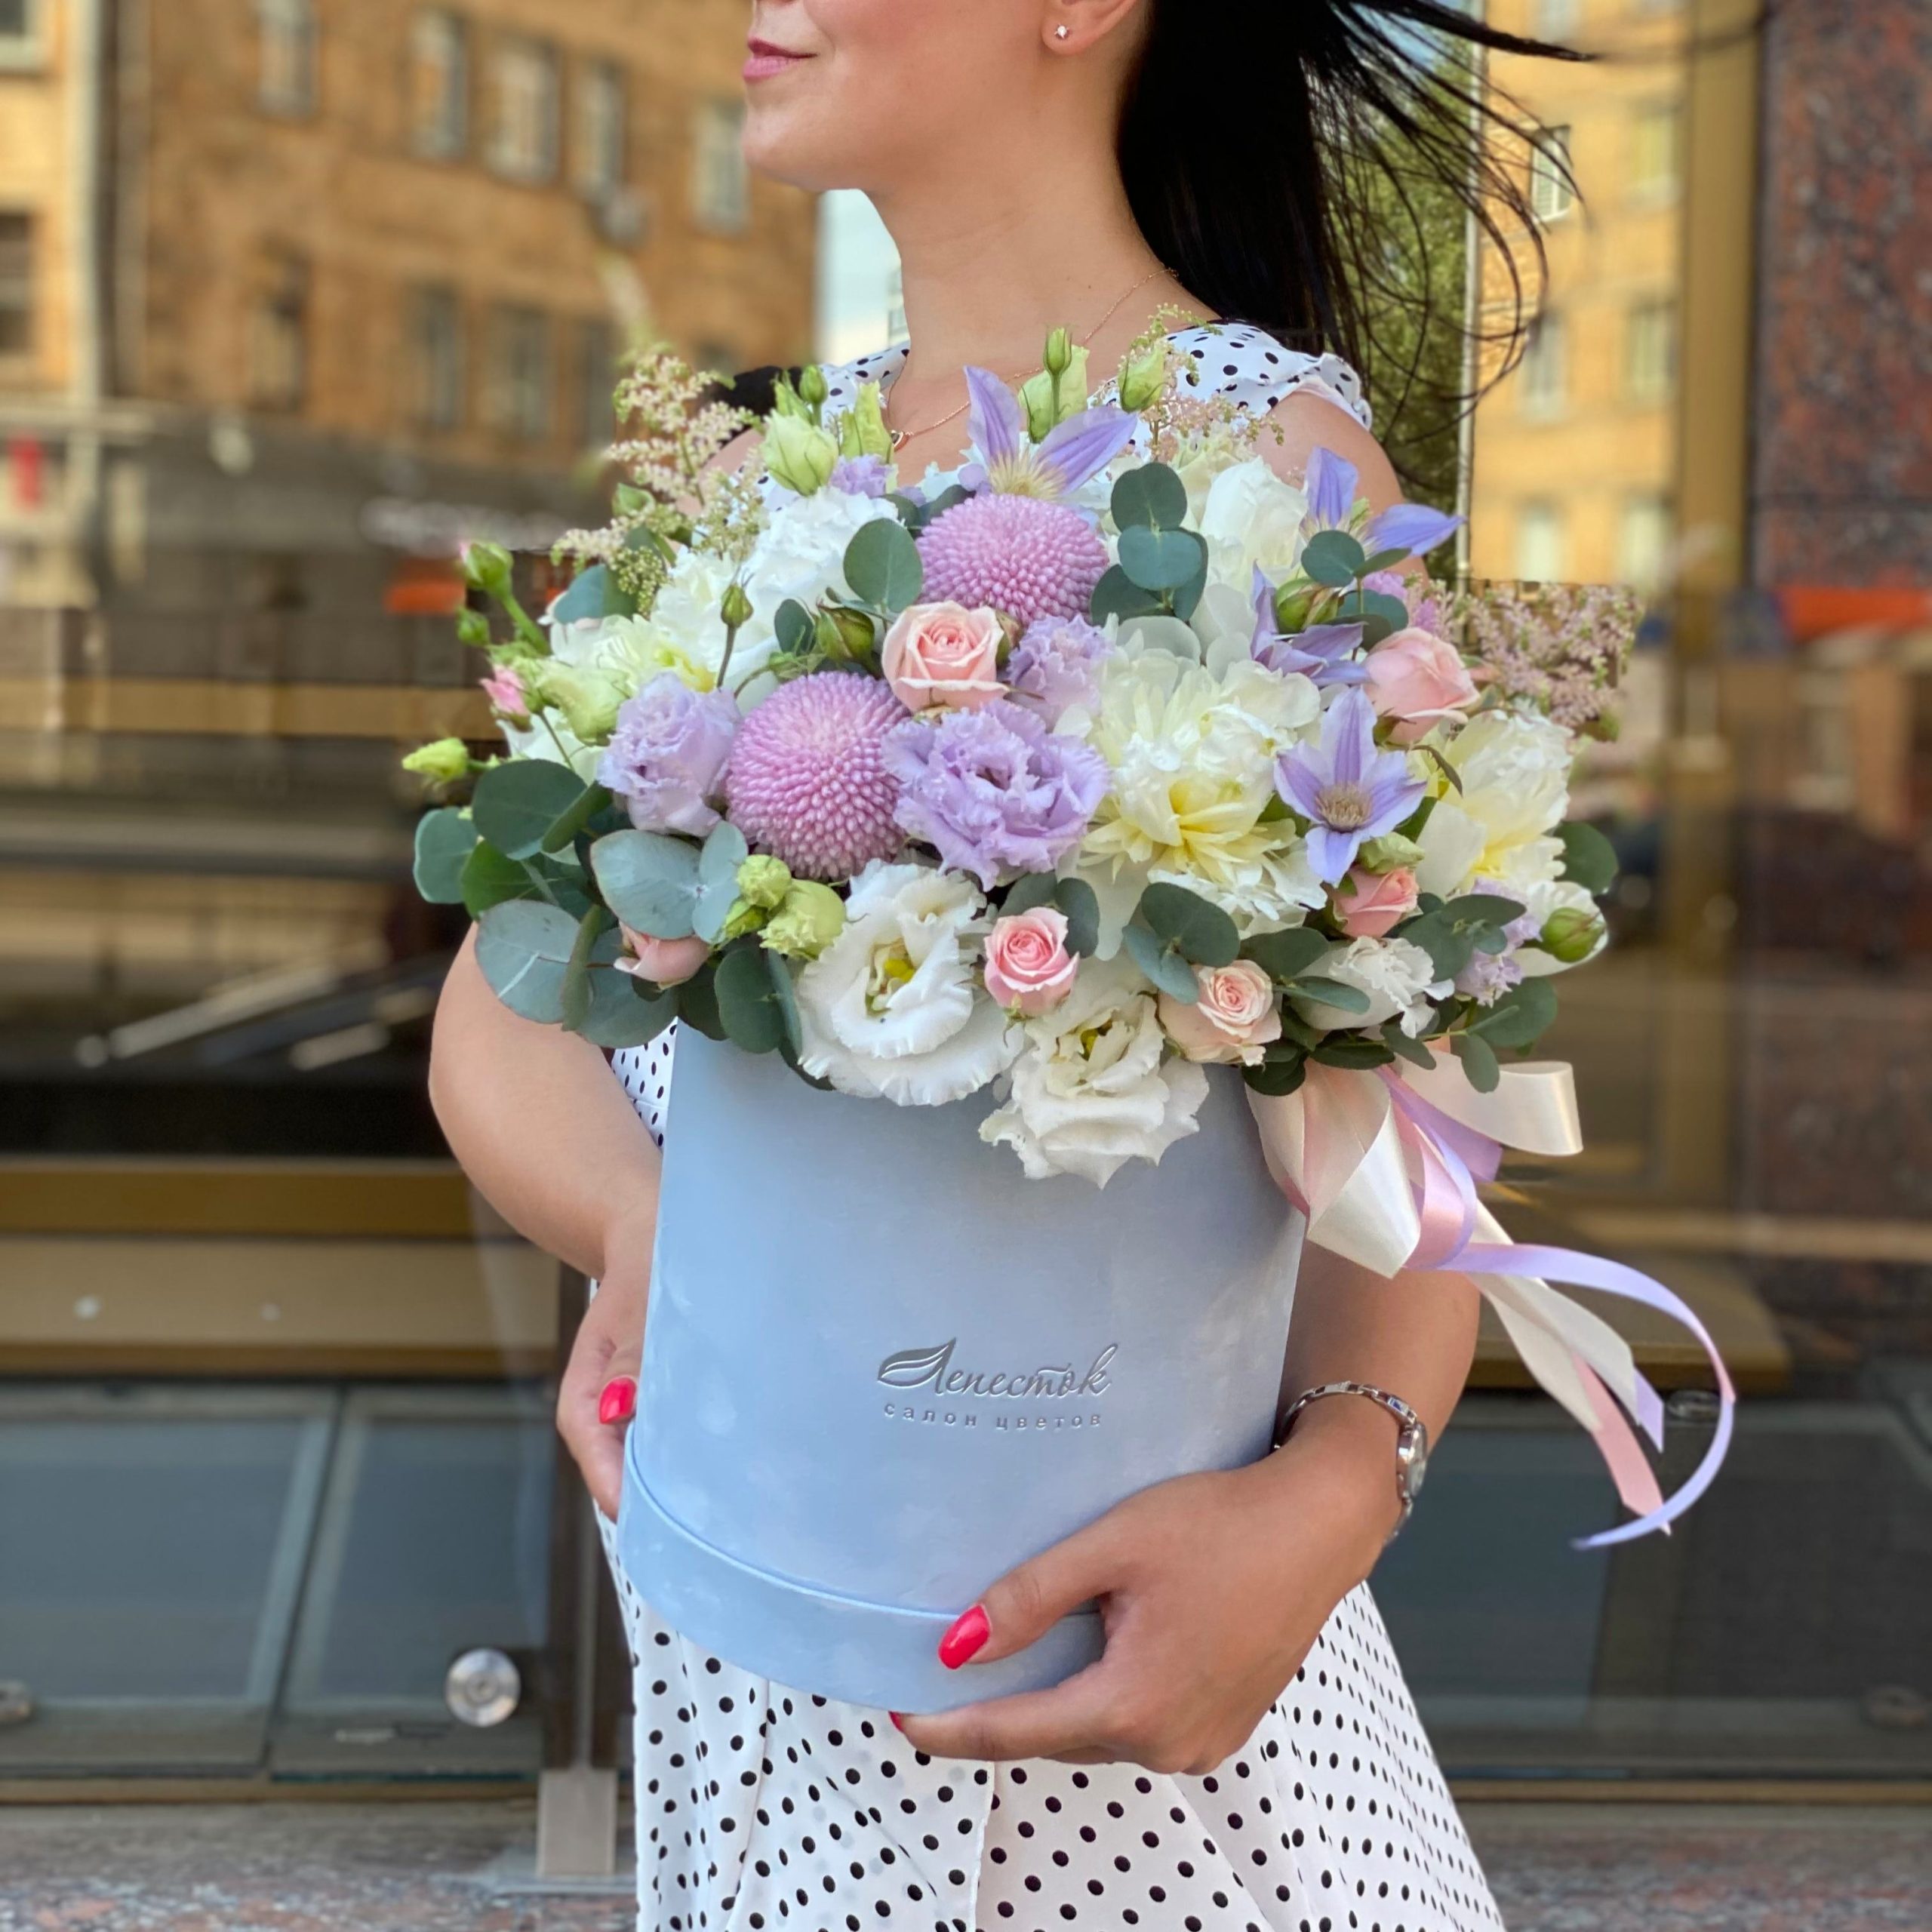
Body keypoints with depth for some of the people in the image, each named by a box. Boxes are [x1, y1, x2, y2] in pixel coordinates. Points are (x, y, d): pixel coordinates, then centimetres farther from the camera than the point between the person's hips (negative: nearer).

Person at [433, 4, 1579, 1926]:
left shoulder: (1268, 453, -12)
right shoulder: (749, 470, 6)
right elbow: (499, 1008, 2)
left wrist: (1331, 1493, -33)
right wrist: (634, 1230, -19)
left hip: (1083, 1615, -5)